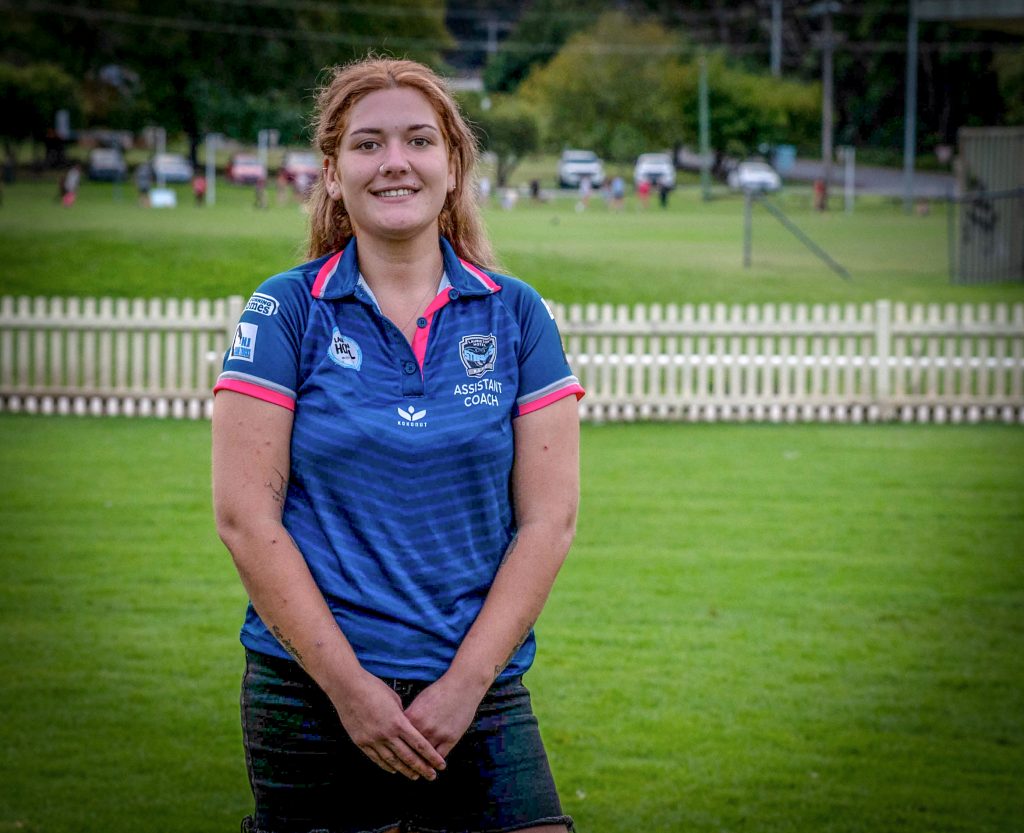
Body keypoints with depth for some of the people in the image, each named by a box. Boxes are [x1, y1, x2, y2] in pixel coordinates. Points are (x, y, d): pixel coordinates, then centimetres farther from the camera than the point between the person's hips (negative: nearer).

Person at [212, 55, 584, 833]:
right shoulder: (286, 311, 0)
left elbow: (548, 518, 1)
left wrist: (463, 685, -7)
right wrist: (349, 685, -10)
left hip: (479, 694, 1)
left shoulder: (517, 316, 5)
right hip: (310, 694, -1)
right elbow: (245, 515, -5)